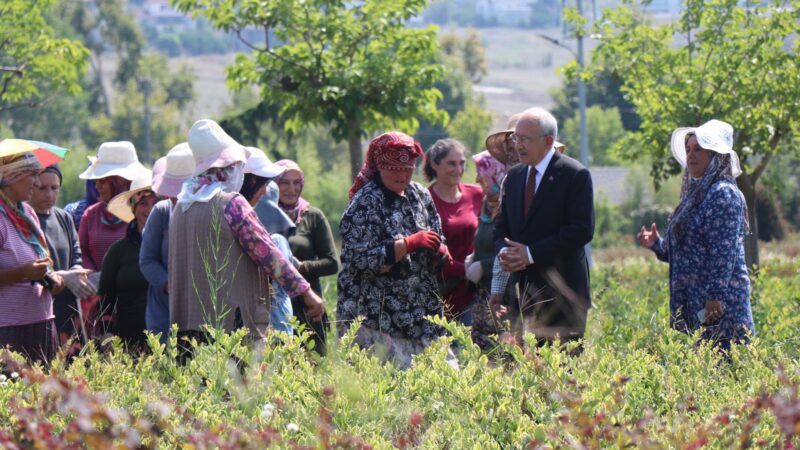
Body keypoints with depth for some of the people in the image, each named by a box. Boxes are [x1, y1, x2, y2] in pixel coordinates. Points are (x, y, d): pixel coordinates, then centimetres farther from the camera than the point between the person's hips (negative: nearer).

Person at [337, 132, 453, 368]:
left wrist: (439, 254, -3)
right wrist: (410, 243, -20)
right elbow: (361, 260, -17)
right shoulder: (366, 203, -8)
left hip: (420, 313, 7)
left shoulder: (420, 196, 12)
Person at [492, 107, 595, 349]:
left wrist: (531, 253, -17)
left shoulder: (575, 175, -7)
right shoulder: (514, 176, 14)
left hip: (561, 290, -6)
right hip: (523, 290, 6)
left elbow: (582, 229, -14)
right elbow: (501, 226, 17)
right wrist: (504, 252, -7)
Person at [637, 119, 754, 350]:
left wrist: (715, 297, -21)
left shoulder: (723, 194, -10)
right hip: (696, 302, 9)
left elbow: (724, 251, -17)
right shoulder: (695, 193, 18)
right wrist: (656, 244, 7)